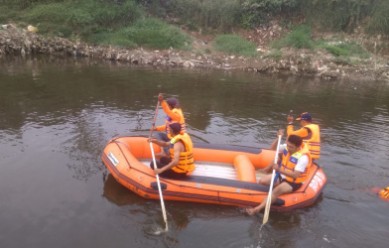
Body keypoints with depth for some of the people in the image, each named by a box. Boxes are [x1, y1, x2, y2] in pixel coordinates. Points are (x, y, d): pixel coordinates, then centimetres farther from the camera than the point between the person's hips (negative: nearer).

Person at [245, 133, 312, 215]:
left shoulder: (303, 157, -26)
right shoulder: (287, 147, -7)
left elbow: (295, 175, -31)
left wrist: (279, 170, -40)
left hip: (293, 182, -9)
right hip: (282, 175, 9)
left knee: (277, 191, -32)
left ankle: (257, 209, -39)